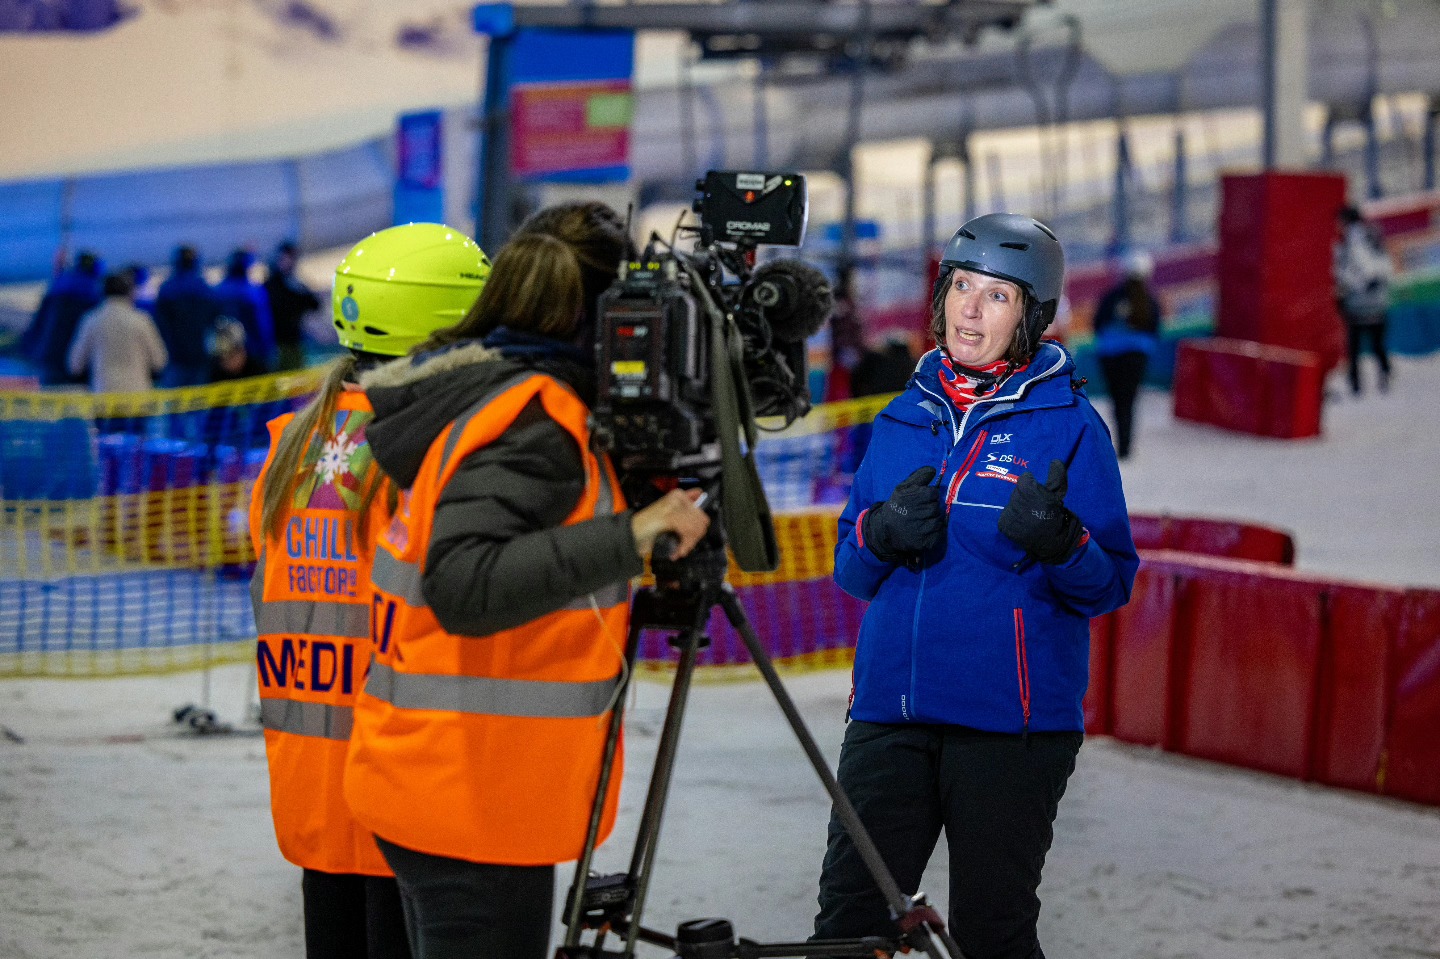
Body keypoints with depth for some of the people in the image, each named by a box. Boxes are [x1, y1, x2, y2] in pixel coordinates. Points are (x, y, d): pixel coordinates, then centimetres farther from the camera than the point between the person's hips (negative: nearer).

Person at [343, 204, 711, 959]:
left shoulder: (477, 394, 10)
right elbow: (465, 589, -30)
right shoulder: (536, 425, -17)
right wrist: (628, 538, -33)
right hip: (476, 805, -9)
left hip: (426, 787, 9)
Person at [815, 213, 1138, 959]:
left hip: (1010, 724, -4)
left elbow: (1110, 586, -4)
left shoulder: (1068, 426, -1)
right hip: (890, 713, 4)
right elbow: (850, 572, 15)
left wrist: (1059, 542, -24)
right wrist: (879, 534, -6)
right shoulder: (904, 419, 12)